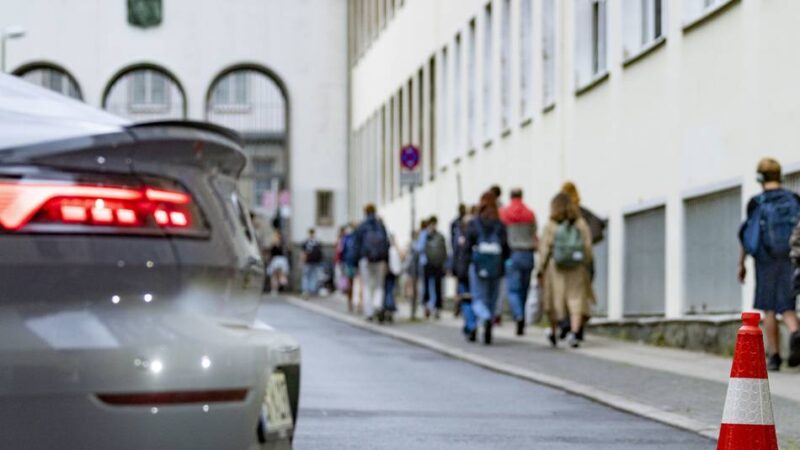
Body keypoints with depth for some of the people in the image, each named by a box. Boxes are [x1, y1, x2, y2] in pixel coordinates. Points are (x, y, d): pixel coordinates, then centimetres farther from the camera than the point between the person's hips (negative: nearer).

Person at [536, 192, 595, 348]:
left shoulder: (551, 226, -6)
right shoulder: (581, 225, 0)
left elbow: (544, 250, -6)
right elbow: (588, 247, -1)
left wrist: (540, 270, 0)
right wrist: (586, 266, 11)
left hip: (555, 268, -1)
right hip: (577, 269, 1)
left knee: (554, 300, 14)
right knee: (577, 302, 1)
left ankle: (553, 331, 30)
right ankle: (574, 333, -17)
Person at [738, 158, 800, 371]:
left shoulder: (756, 203, -3)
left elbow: (747, 236, -3)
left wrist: (741, 265, 6)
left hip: (767, 260, -2)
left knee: (769, 309, 8)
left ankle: (774, 356, 5)